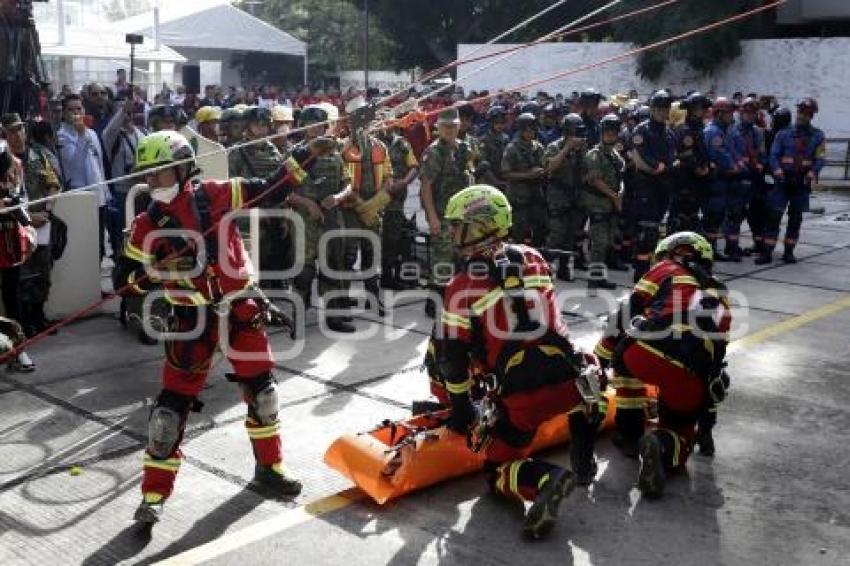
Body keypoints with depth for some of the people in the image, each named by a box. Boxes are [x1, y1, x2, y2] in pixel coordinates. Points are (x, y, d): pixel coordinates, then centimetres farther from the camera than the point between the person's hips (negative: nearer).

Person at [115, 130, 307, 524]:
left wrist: (294, 167, -14)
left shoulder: (214, 195, -5)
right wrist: (159, 271, -20)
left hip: (240, 306, 1)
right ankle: (154, 492, 10)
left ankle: (269, 465, 31)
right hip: (193, 317, -1)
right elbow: (128, 278, -1)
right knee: (175, 399, -3)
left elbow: (268, 193, 0)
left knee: (261, 387, 10)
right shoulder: (148, 226, -3)